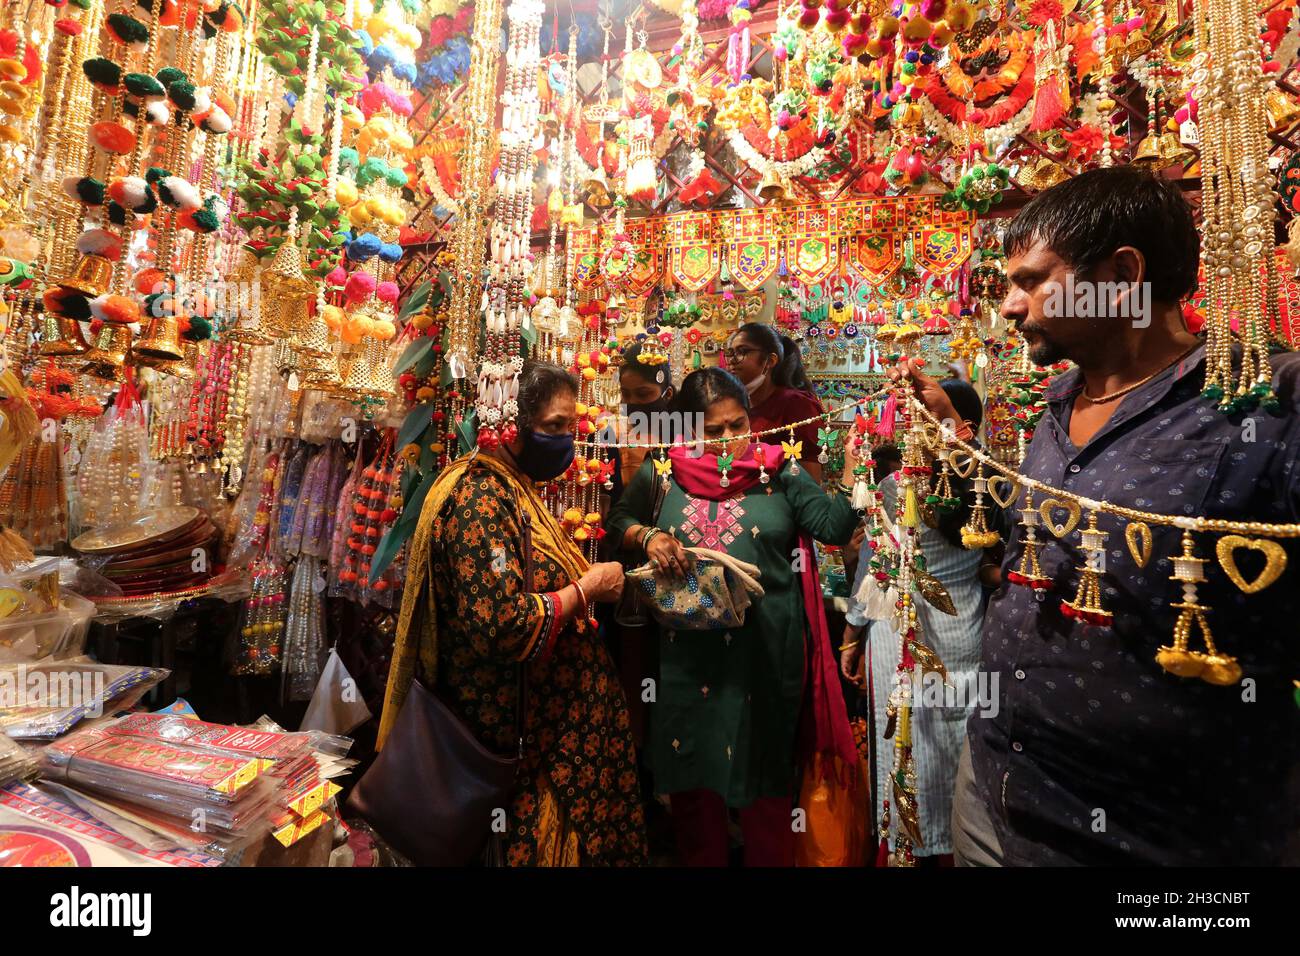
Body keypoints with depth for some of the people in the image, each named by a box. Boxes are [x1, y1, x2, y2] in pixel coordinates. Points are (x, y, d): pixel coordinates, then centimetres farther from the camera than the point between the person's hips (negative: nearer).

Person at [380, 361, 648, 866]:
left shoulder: (510, 486, 9)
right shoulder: (480, 497, -21)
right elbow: (502, 624, -30)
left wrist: (583, 573, 7)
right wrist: (588, 586, -19)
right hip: (520, 730, -9)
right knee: (546, 841, 10)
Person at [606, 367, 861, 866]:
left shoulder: (779, 472, -2)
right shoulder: (662, 474, -1)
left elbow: (835, 527, -9)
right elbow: (619, 520, 9)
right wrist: (647, 536, -10)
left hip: (767, 651, -1)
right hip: (689, 650, 2)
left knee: (764, 768, 17)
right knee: (693, 770, 19)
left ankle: (769, 857, 42)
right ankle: (700, 856, 44)